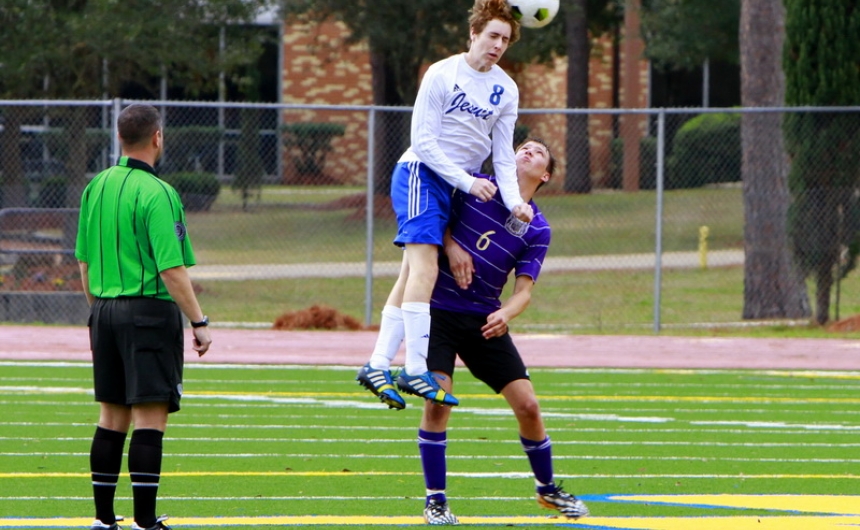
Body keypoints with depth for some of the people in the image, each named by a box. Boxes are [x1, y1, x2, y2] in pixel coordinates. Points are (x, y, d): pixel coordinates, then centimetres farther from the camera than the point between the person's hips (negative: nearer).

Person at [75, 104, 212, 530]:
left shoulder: (97, 187, 8)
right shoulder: (156, 194, -14)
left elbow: (84, 260, 15)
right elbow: (171, 269, -18)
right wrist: (198, 322, -13)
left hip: (105, 313, 7)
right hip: (149, 311, -7)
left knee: (111, 417, 12)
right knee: (150, 419, -6)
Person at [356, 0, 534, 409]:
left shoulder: (507, 90, 7)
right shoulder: (442, 75, -9)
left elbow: (503, 153, 8)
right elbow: (423, 140, -11)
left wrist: (513, 200, -8)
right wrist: (467, 181, -16)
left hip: (459, 185, 6)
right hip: (421, 174, -6)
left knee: (411, 275, 3)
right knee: (424, 269, -19)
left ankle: (377, 365, 4)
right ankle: (415, 370, -25)